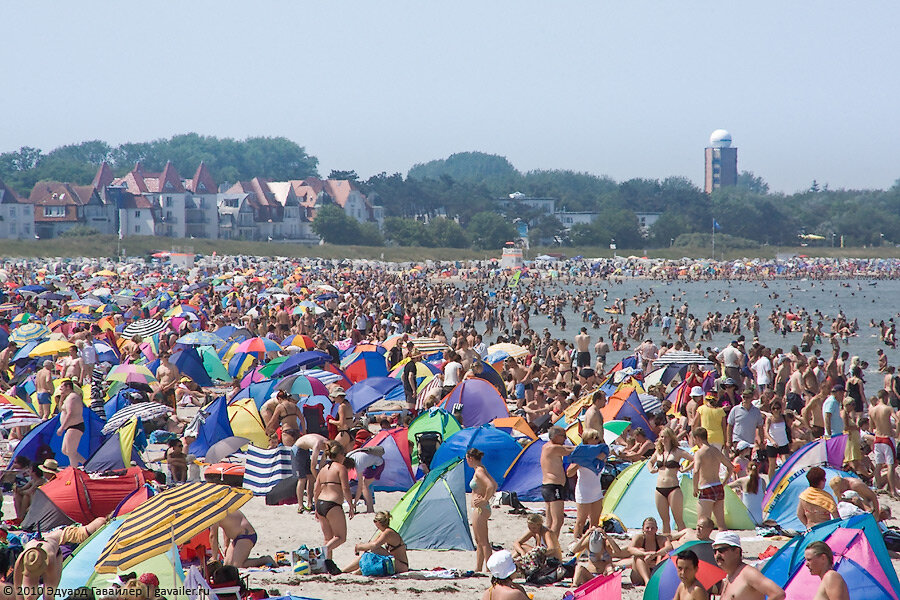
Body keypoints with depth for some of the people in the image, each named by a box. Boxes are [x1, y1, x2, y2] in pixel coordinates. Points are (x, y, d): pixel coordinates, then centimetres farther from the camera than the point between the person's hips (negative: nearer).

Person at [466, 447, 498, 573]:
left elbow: (490, 486, -31)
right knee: (479, 541, 15)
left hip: (480, 509, -11)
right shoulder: (482, 470, 12)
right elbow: (495, 485, 22)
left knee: (483, 541, -7)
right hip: (478, 509, 11)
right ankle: (478, 568, 22)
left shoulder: (479, 472, -17)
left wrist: (485, 500, -19)